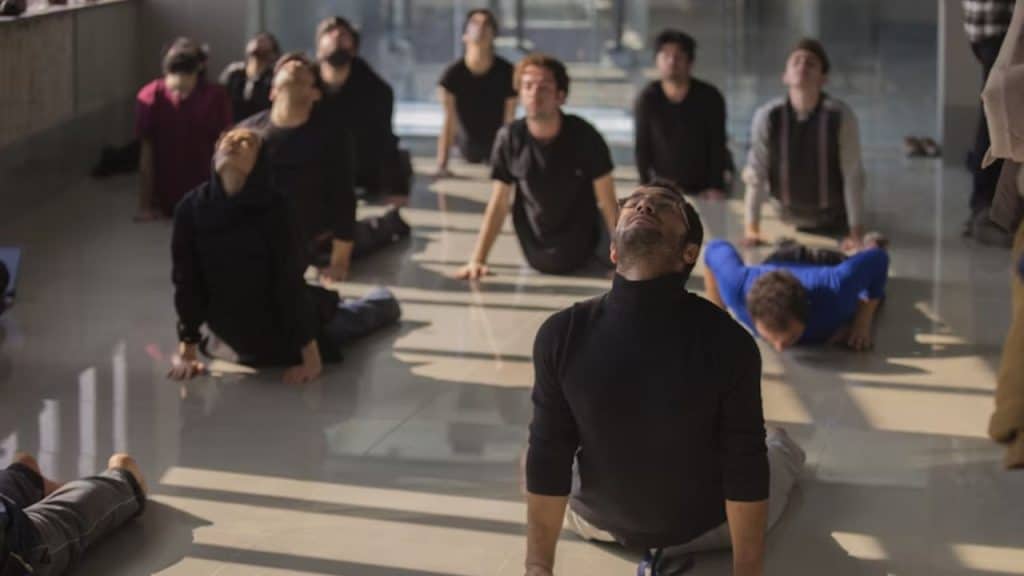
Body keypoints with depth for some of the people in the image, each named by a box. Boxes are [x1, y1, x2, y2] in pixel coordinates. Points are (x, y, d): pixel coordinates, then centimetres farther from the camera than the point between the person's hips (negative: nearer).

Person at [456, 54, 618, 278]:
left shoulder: (584, 136, -20)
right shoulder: (509, 138, -15)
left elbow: (608, 203, -15)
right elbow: (498, 204, -7)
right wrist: (477, 260, -13)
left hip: (581, 251, -2)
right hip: (537, 256, 2)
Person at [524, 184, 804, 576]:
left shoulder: (725, 341, -27)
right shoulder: (562, 335, -22)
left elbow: (746, 471, -21)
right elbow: (547, 456, -15)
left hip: (708, 520, -2)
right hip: (602, 516, 2)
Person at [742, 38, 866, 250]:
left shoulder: (840, 116, -20)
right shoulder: (768, 116, -16)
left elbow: (853, 176, -17)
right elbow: (755, 174, -9)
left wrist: (856, 233, -16)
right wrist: (752, 228, -8)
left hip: (832, 224, -1)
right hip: (786, 223, 2)